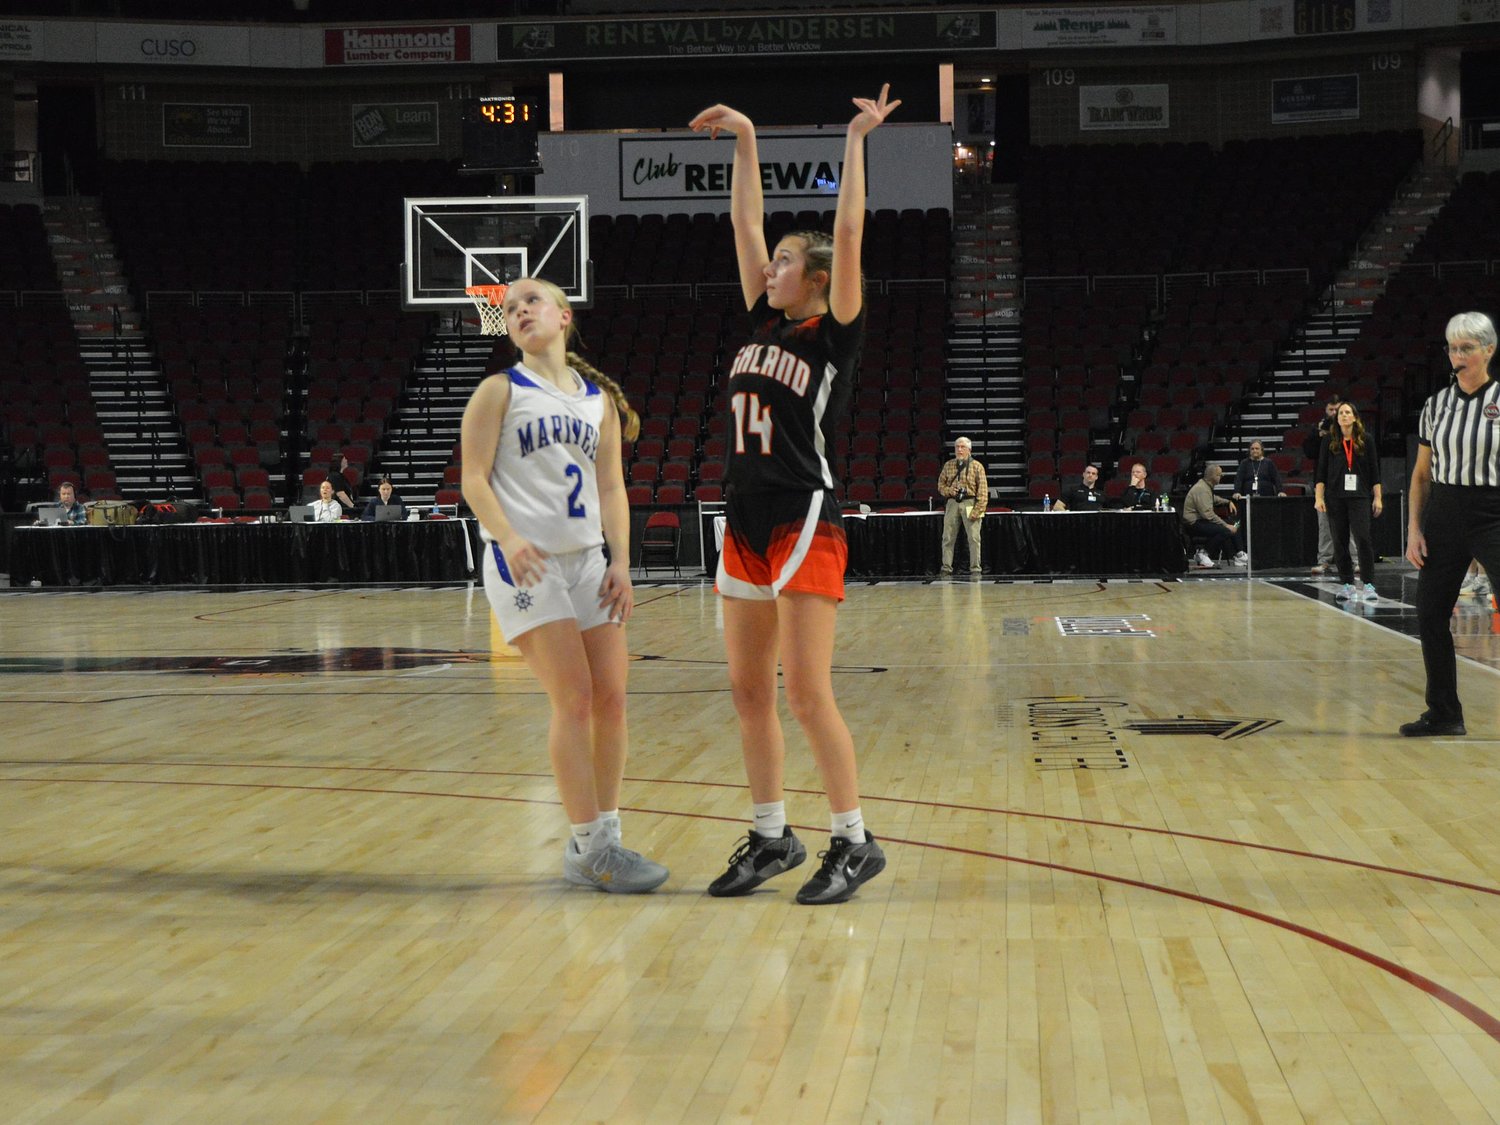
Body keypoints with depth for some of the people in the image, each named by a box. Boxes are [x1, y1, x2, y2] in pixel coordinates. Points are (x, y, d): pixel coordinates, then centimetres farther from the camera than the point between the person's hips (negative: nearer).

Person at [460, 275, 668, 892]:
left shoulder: (600, 399, 15)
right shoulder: (500, 391, 2)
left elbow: (611, 486, 13)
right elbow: (474, 479, -5)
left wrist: (621, 563, 1)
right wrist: (508, 538, -22)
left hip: (587, 560, 5)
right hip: (526, 562, -5)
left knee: (611, 697, 1)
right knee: (574, 699, -10)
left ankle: (603, 837, 13)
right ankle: (588, 848, -2)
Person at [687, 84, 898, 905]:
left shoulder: (834, 334, -4)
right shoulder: (764, 325, 13)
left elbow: (847, 235, -13)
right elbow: (745, 224, 16)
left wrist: (856, 141, -12)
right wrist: (744, 141, 16)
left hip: (805, 524, -7)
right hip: (745, 525, 7)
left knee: (807, 692, -8)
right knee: (749, 692, 8)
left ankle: (854, 843, 2)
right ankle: (771, 837, 18)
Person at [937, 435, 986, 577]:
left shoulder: (976, 466, 0)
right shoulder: (948, 466, 11)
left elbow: (983, 490, -4)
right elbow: (940, 484, 18)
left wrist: (977, 510, -12)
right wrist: (948, 490, -5)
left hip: (970, 503, -3)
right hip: (952, 503, 3)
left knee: (974, 538, -4)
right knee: (948, 537, 2)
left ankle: (975, 569, 2)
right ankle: (946, 568, 8)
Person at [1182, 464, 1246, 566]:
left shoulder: (1207, 486, 12)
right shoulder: (1201, 489, -21)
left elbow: (1214, 499, 37)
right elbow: (1208, 514, -27)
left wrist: (1229, 502, 21)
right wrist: (1226, 525, -24)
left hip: (1202, 520, 11)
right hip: (1195, 523, -11)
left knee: (1233, 526, 7)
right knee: (1225, 531, -27)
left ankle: (1239, 555, 4)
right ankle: (1203, 553, -16)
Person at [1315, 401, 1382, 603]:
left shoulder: (1366, 440, 5)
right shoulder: (1330, 442, 7)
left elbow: (1374, 471, 7)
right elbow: (1321, 473, 6)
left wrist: (1377, 498, 3)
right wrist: (1318, 497, -3)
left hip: (1359, 497, -2)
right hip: (1335, 498, 2)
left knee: (1363, 538, -12)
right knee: (1340, 542, 4)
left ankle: (1369, 586, -9)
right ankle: (1347, 585, 12)